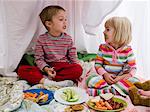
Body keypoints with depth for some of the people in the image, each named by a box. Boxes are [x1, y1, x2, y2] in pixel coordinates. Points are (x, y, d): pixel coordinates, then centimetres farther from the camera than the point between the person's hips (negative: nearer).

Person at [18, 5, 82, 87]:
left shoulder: (68, 39, 3)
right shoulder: (42, 39, -1)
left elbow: (73, 58, 4)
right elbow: (39, 59, -2)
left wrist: (77, 73, -10)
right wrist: (46, 68, -22)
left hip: (64, 67, 1)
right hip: (47, 67, -1)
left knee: (78, 69, -31)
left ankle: (48, 78, -28)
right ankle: (49, 83, -37)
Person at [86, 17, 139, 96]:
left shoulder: (128, 50, -4)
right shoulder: (103, 48, 1)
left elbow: (133, 68, -3)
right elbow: (98, 64, 2)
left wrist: (122, 77, -19)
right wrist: (105, 74, -17)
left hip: (121, 79, 0)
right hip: (105, 77, 0)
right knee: (91, 80, -28)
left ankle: (104, 90, -31)